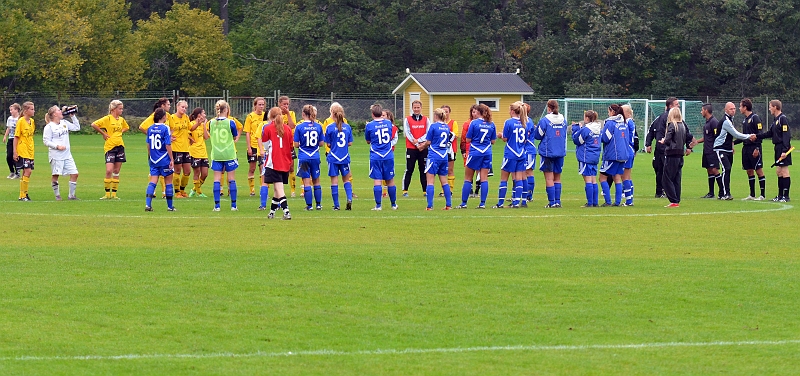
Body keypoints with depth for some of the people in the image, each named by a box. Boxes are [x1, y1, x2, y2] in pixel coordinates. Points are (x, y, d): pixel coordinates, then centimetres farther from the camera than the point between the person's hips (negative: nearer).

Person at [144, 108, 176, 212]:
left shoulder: (150, 128, 4)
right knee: (168, 181, 7)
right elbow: (168, 145, -13)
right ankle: (170, 206, 14)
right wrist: (172, 159, -8)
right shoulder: (165, 128, -12)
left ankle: (148, 204, -12)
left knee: (153, 181, 3)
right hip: (164, 160, -4)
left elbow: (148, 145, 11)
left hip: (153, 160, 4)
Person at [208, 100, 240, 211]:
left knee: (217, 180, 4)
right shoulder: (230, 123, -8)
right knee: (232, 180, 5)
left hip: (216, 155, 2)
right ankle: (233, 205, 6)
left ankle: (217, 205, -1)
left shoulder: (212, 123, -1)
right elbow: (235, 137, 3)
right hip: (229, 154, -2)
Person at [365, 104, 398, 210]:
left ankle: (378, 205, -4)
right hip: (388, 156, 3)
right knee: (390, 181, 12)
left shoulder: (369, 126, -7)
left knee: (377, 180, -1)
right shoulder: (389, 123, 3)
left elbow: (368, 141, 7)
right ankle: (394, 204, 20)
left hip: (375, 157, -3)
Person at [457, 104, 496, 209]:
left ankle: (464, 203, 5)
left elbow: (468, 140, -6)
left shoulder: (474, 123, -9)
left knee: (468, 179, 5)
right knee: (484, 178, 4)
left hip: (475, 152, -4)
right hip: (487, 153, 4)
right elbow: (493, 141, 9)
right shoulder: (491, 125, 3)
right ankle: (482, 203, -1)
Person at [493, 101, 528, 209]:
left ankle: (500, 203, 5)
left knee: (504, 179, 4)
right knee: (518, 179, 4)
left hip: (510, 154, -5)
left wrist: (501, 135, 12)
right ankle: (516, 202, 0)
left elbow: (505, 139, -8)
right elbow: (525, 140, 10)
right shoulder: (524, 123, 4)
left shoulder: (509, 122, -11)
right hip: (521, 155, 5)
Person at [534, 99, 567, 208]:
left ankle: (552, 202, -4)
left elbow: (538, 135, -4)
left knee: (549, 178, -1)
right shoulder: (563, 120, 5)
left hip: (548, 152, -5)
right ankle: (558, 201, 11)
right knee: (557, 178, 13)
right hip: (560, 152, 5)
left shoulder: (544, 120, -11)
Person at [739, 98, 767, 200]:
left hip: (754, 147, -9)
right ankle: (752, 195, 15)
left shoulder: (755, 118, -10)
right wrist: (733, 142, 17)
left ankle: (763, 194, -3)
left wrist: (757, 148, -20)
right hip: (746, 148, 9)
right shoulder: (745, 120, 15)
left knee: (759, 171, -5)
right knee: (749, 171, 9)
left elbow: (760, 133, -15)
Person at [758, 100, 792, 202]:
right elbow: (770, 133, 22)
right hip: (778, 148, 10)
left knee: (784, 171, -7)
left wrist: (784, 150, -23)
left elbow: (786, 135, -18)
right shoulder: (776, 120, 16)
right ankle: (780, 195, 16)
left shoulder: (782, 119, -13)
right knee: (778, 172, 11)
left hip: (783, 148, -10)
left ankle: (786, 196, -6)